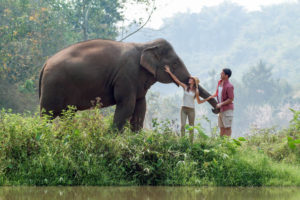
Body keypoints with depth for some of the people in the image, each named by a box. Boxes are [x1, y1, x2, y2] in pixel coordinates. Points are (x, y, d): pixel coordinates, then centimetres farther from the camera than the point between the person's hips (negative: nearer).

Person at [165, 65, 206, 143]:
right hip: (184, 109, 0)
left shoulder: (196, 91, 6)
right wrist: (169, 72, 4)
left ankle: (191, 142, 7)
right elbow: (176, 80, 6)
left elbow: (199, 101, 14)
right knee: (183, 125, -10)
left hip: (191, 109, 0)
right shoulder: (185, 87, 7)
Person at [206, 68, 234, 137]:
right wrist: (209, 97, 16)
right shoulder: (220, 83, 9)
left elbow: (231, 99, -18)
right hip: (221, 109, 9)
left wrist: (221, 104, -21)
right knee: (221, 127, 12)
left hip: (227, 109, -9)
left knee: (227, 127, -5)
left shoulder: (229, 86, -18)